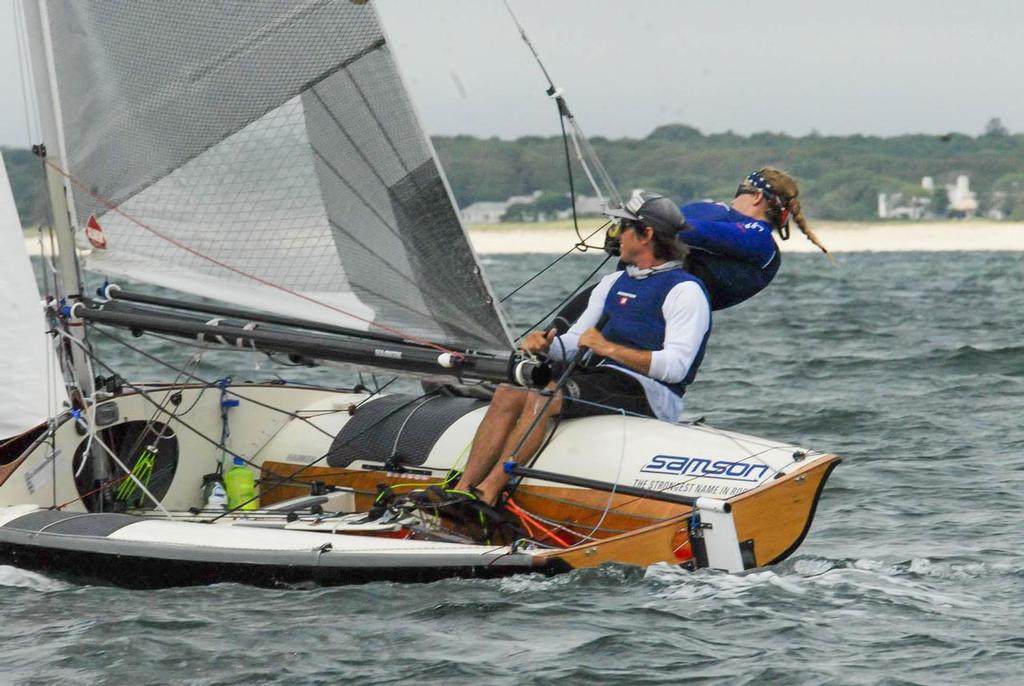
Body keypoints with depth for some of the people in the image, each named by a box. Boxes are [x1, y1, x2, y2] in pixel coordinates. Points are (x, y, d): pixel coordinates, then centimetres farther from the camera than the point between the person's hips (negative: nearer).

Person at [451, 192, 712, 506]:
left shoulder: (685, 290, -6)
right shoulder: (614, 283, 22)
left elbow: (675, 367, -17)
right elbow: (574, 341, 21)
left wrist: (608, 348, -21)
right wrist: (545, 345, -2)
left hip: (648, 393, -8)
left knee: (541, 398, -29)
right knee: (507, 394, -14)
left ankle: (487, 493, -29)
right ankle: (461, 490, -21)